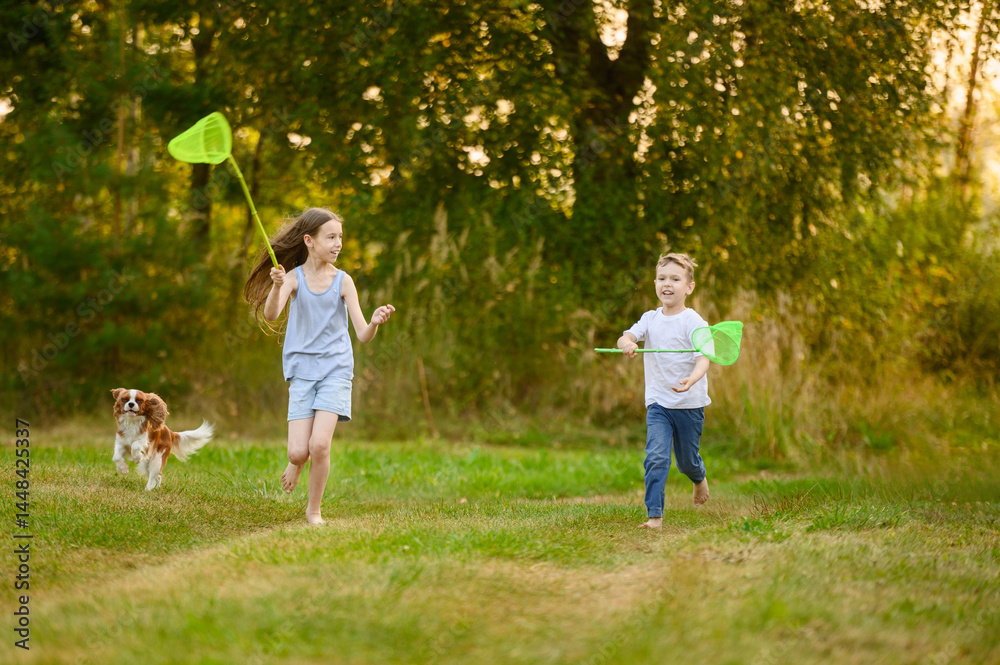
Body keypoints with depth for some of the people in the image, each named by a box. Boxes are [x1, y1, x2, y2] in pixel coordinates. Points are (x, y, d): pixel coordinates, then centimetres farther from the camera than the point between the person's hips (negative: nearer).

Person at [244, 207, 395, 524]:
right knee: (298, 451, -8)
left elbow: (363, 335, -5)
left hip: (335, 370, 0)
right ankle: (296, 463, 31)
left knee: (320, 445, -15)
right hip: (302, 372, 0)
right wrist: (277, 287, -38)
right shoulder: (294, 278, -2)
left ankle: (314, 510, 6)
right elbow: (270, 314, -19)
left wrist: (375, 322, -27)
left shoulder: (342, 281, -2)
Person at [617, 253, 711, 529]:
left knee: (687, 461, 13)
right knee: (656, 457, -14)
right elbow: (625, 337, -8)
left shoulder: (693, 322, -12)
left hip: (689, 403, -2)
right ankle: (654, 516, -13)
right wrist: (627, 343, -34)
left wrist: (692, 378, -43)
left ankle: (700, 479, 49)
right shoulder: (650, 318, 3)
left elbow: (704, 357, -22)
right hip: (658, 403, 2)